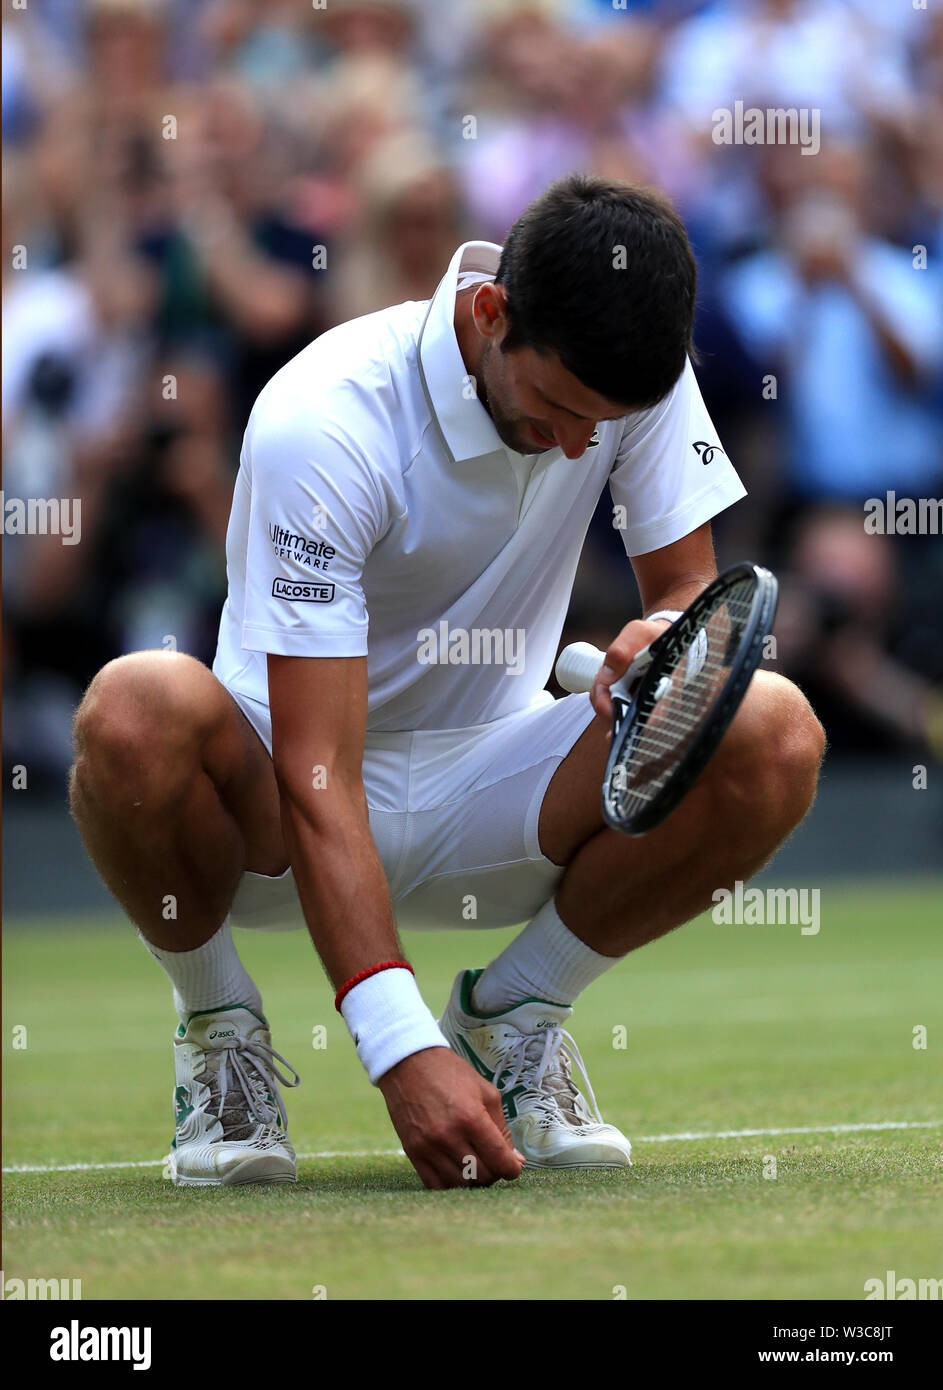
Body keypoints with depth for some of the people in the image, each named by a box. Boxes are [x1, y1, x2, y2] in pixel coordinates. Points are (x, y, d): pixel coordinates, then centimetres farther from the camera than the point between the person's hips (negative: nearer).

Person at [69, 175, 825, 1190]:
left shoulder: (636, 373, -11)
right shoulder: (321, 422, -27)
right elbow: (316, 775, -30)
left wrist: (667, 637, -28)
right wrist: (402, 1050, -39)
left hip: (490, 799, 4)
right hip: (279, 829, -4)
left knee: (773, 736, -23)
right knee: (137, 711, -38)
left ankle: (510, 1014, 0)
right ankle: (220, 1029, -8)